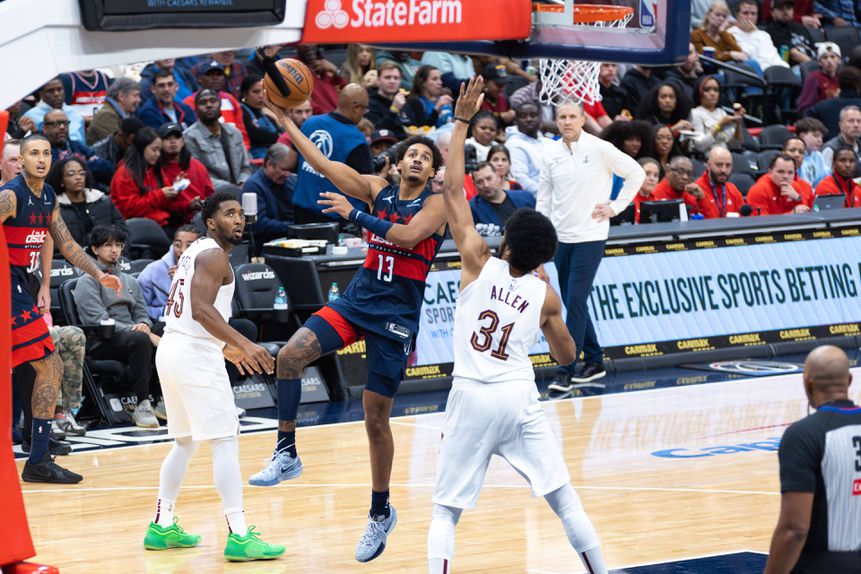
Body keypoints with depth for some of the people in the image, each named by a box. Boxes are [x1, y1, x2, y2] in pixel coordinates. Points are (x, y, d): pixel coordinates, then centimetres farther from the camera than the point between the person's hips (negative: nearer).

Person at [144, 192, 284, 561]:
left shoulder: (195, 251, 19)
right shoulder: (214, 255, -11)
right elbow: (201, 309, -25)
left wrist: (226, 347, 35)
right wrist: (243, 344, -32)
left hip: (172, 349, 10)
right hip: (195, 355, -10)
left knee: (185, 441, 20)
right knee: (225, 441, -10)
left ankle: (162, 527, 24)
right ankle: (239, 537, -15)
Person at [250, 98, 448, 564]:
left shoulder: (436, 203, -6)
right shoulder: (377, 190, 7)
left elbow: (408, 236, -23)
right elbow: (323, 164, 3)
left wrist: (353, 214, -23)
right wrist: (287, 122, -3)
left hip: (398, 312, -4)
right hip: (359, 296, 4)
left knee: (376, 416, 0)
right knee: (291, 354, -21)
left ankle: (381, 513, 16)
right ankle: (286, 454, -11)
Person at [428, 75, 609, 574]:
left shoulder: (479, 264, -3)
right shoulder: (545, 295, 3)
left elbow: (453, 188, -1)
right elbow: (567, 355, 17)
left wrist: (462, 121, 2)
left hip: (472, 397, -1)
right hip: (520, 400, 2)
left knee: (446, 510, 6)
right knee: (564, 497, 12)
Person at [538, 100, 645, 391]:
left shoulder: (599, 149, -7)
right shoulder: (551, 153, 5)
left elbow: (636, 173, 2)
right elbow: (544, 197, 13)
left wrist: (615, 207, -2)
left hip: (590, 237, -5)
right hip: (561, 237, 5)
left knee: (575, 302, -12)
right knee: (573, 303, 10)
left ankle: (566, 370, -11)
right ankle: (594, 361, 24)